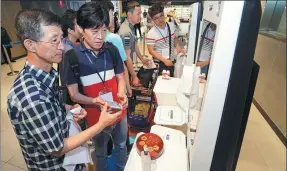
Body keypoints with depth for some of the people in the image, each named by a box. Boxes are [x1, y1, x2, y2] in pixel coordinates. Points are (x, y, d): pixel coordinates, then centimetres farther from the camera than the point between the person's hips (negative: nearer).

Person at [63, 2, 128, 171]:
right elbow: (74, 94, -13)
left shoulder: (112, 50, -9)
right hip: (96, 117, -3)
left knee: (121, 146, 28)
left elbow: (120, 77, 2)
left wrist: (122, 94, -19)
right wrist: (94, 101, -32)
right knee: (101, 152, 24)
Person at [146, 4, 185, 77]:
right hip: (160, 63, -5)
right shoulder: (151, 33, -20)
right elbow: (151, 51, -18)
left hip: (171, 61, 6)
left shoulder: (172, 25, -4)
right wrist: (164, 60, -23)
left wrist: (178, 47, -8)